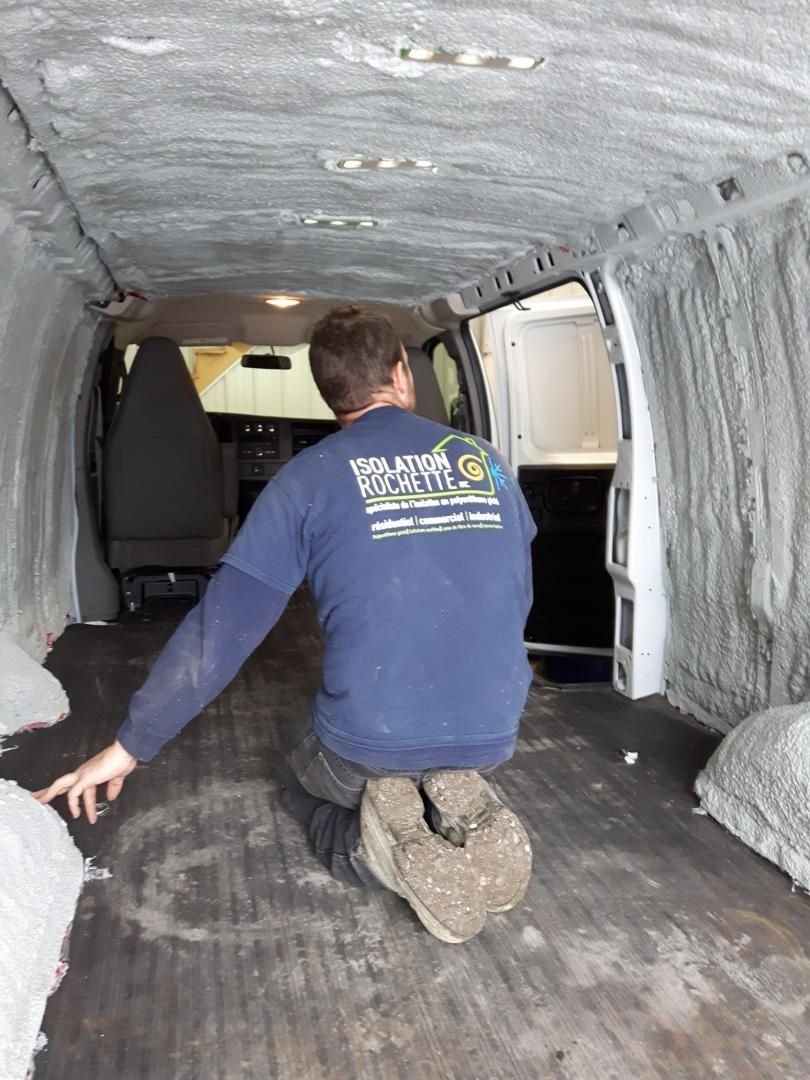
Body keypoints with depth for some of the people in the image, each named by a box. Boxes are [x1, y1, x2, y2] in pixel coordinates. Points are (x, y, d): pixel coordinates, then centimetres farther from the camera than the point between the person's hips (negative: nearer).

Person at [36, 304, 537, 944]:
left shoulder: (311, 477, -6)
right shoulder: (486, 462, 5)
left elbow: (223, 626, -8)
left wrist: (129, 746, 1)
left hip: (370, 744, -3)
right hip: (494, 738, 3)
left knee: (306, 786, 32)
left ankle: (380, 846, -2)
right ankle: (469, 815, 2)